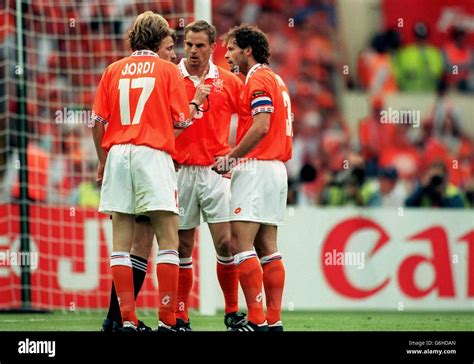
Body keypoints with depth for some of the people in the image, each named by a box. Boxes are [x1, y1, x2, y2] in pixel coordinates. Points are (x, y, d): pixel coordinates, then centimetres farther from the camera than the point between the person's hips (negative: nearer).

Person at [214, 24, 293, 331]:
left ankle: (257, 320, -17)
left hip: (257, 168, -10)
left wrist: (230, 158, -15)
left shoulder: (258, 79, -9)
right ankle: (274, 321, 6)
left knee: (241, 242, -12)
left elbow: (261, 127, -21)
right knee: (267, 247, 8)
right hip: (277, 169, 10)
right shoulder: (275, 79, 21)